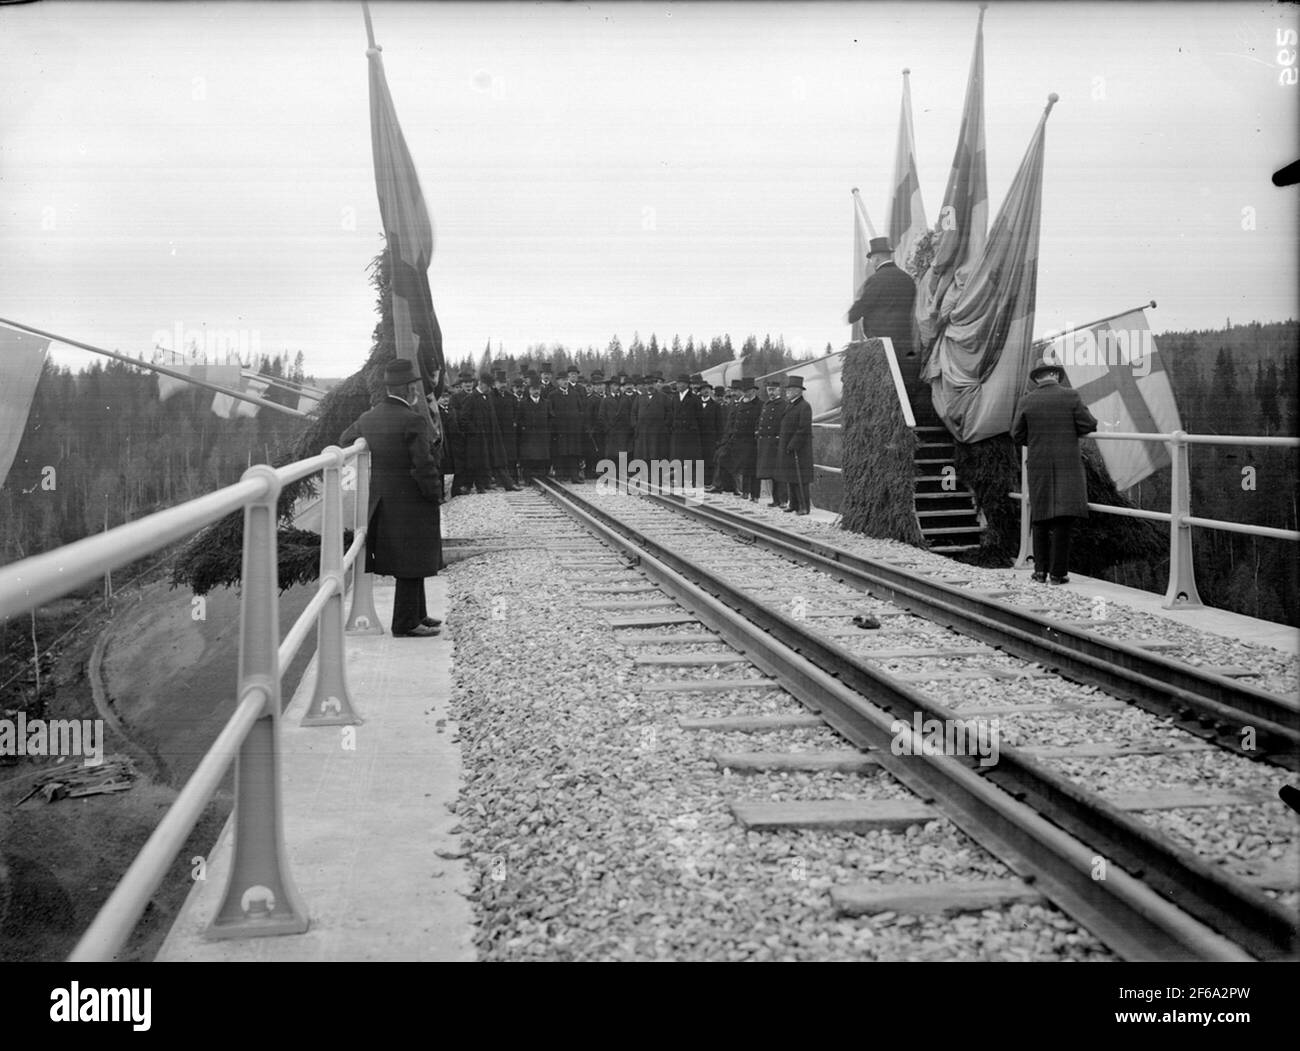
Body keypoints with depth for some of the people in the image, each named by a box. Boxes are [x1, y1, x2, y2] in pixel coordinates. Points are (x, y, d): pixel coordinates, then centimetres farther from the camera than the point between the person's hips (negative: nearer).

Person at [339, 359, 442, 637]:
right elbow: (425, 467, -22)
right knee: (411, 565, 1)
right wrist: (434, 494, -8)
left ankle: (417, 614, 30)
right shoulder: (414, 422, -19)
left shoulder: (368, 418, 5)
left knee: (411, 563, 19)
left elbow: (345, 440, 23)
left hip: (383, 501, 8)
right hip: (411, 503, -8)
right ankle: (405, 623, 7)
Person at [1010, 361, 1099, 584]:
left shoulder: (1026, 402, 0)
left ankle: (1041, 571, 11)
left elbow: (1017, 436, 2)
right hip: (1068, 465, -2)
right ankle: (1058, 572, -4)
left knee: (1041, 518, 12)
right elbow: (1089, 426, -6)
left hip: (1039, 467, 2)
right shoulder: (1071, 396, -4)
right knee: (1062, 518, -1)